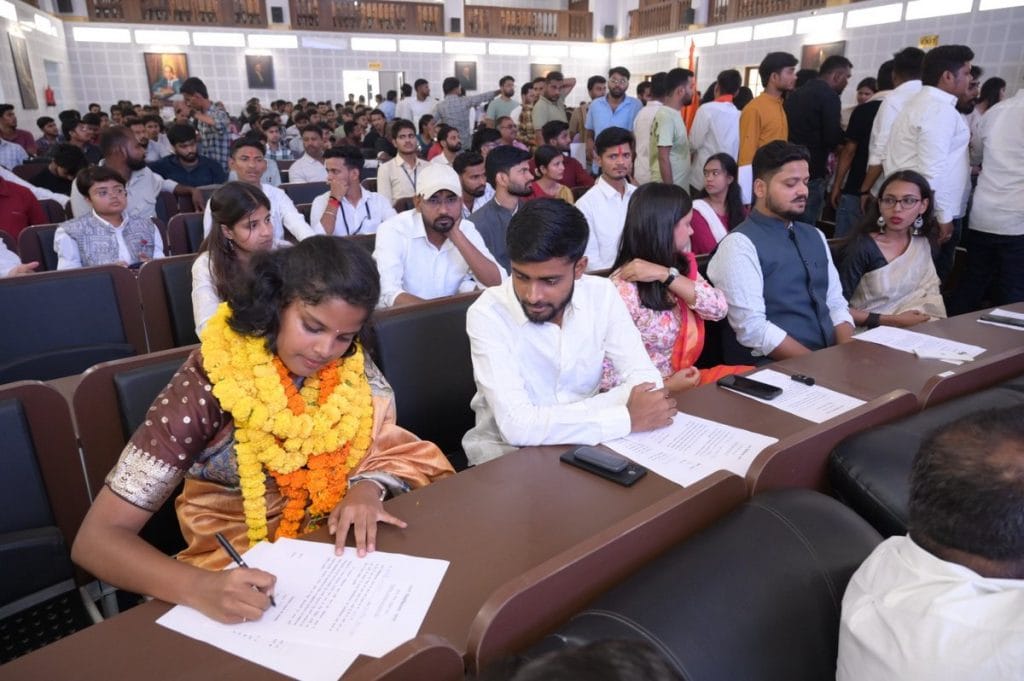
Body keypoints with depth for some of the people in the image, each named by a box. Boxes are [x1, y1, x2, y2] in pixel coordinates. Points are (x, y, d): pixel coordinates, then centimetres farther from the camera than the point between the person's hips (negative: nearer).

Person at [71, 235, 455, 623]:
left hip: (343, 547, 3)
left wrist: (367, 486, -21)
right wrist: (198, 587, -37)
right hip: (245, 573, -3)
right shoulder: (210, 384, -20)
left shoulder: (350, 367, -8)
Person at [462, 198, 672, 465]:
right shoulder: (487, 315, -20)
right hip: (508, 450, -3)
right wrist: (628, 418, -27)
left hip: (585, 441, 4)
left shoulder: (602, 294, -8)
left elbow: (645, 378, -10)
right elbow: (518, 425, -28)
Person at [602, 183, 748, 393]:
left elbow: (719, 309, -11)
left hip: (684, 379, 7)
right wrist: (666, 386, -23)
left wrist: (666, 275, -21)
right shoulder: (624, 288, -21)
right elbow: (605, 373, -20)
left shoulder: (681, 264, 3)